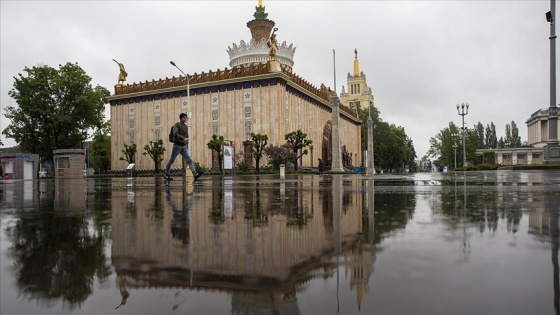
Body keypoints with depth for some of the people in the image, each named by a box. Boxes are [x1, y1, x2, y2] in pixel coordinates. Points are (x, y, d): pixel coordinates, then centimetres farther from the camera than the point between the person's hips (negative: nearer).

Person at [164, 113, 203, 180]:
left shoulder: (186, 126, 13)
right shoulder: (176, 125, -9)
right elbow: (175, 134, -27)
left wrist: (187, 146, 23)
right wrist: (183, 138, -40)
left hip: (184, 147, 5)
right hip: (177, 146, -5)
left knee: (189, 160, -12)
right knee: (171, 161, 8)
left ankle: (195, 174, -24)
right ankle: (166, 175, 25)